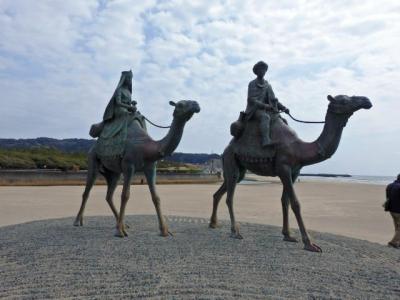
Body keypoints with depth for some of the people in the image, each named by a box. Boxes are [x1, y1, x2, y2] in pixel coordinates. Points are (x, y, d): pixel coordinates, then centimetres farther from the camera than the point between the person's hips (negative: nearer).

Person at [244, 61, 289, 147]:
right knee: (265, 117, -37)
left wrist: (283, 107, 1)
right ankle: (265, 140, -50)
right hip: (254, 109, -7)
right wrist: (265, 105, -21)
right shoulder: (252, 84, 2)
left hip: (265, 110, 7)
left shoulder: (268, 85, 19)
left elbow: (273, 99, 18)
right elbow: (251, 99, -10)